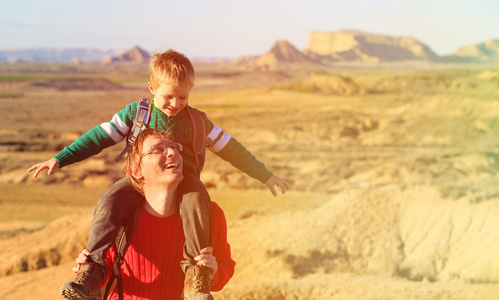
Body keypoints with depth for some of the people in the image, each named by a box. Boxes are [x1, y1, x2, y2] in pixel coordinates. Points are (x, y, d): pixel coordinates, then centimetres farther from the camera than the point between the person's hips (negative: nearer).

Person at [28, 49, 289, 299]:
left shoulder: (196, 120, 6)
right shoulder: (136, 112, 4)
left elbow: (229, 148, 13)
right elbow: (99, 136, 5)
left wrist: (265, 176, 13)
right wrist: (59, 159, -1)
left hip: (182, 180, 0)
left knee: (195, 202, -36)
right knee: (109, 202, -30)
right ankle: (92, 272, -32)